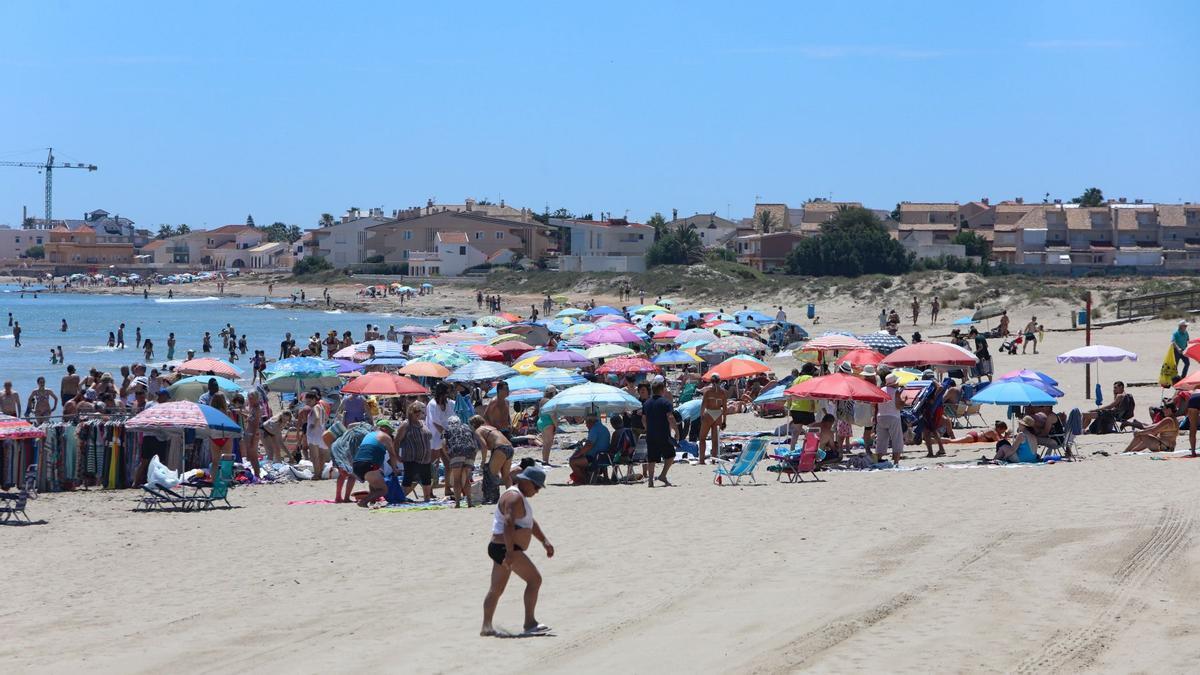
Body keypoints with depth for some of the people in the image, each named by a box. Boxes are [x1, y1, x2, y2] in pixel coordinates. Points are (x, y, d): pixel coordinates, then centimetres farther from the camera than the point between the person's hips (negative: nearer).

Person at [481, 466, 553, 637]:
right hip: (505, 548, -11)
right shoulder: (514, 498, -16)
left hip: (501, 549, 11)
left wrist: (544, 541, 15)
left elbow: (531, 523, 25)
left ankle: (486, 627, 15)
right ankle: (530, 623, -11)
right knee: (534, 579, -11)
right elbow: (509, 525, -27)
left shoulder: (520, 497, 19)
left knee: (496, 589, 12)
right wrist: (510, 552, -33)